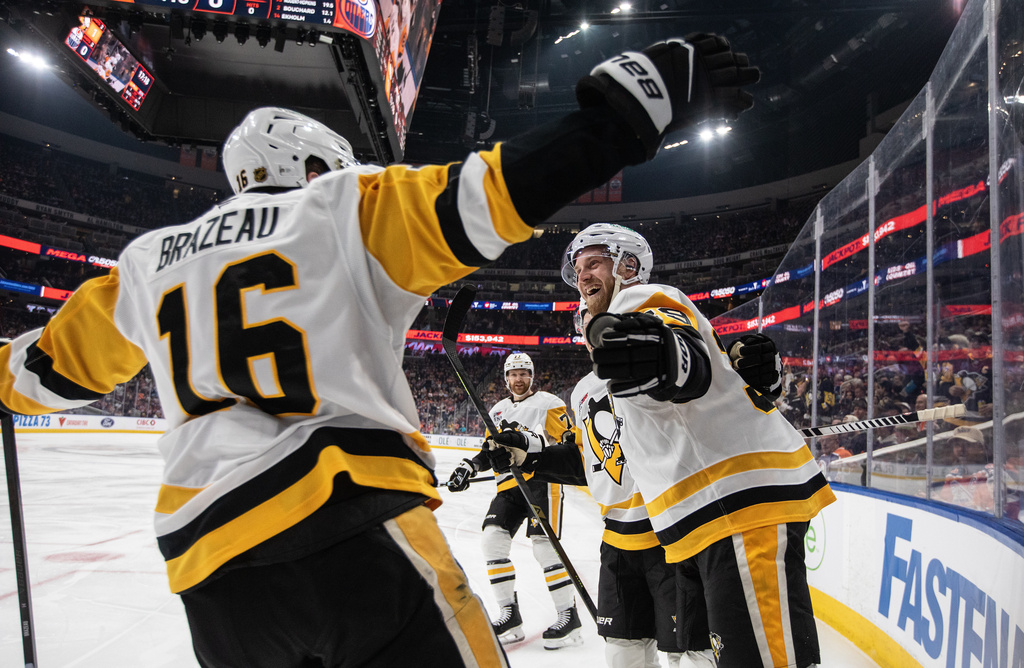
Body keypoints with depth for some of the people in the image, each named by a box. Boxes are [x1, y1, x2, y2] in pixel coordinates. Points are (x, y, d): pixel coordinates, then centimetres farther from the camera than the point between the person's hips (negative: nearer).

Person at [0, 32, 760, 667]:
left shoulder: (147, 260, 19)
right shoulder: (342, 208, 6)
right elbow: (485, 195, -8)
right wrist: (636, 103, -6)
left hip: (212, 578, 6)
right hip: (351, 527, -6)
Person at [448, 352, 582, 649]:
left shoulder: (548, 403, 1)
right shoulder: (498, 410, 21)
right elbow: (490, 451, 24)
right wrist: (469, 466, 4)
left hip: (542, 479, -6)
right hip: (509, 484, 6)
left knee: (543, 545, -15)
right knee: (492, 538, -7)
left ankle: (568, 615, -2)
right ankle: (510, 614, 3)